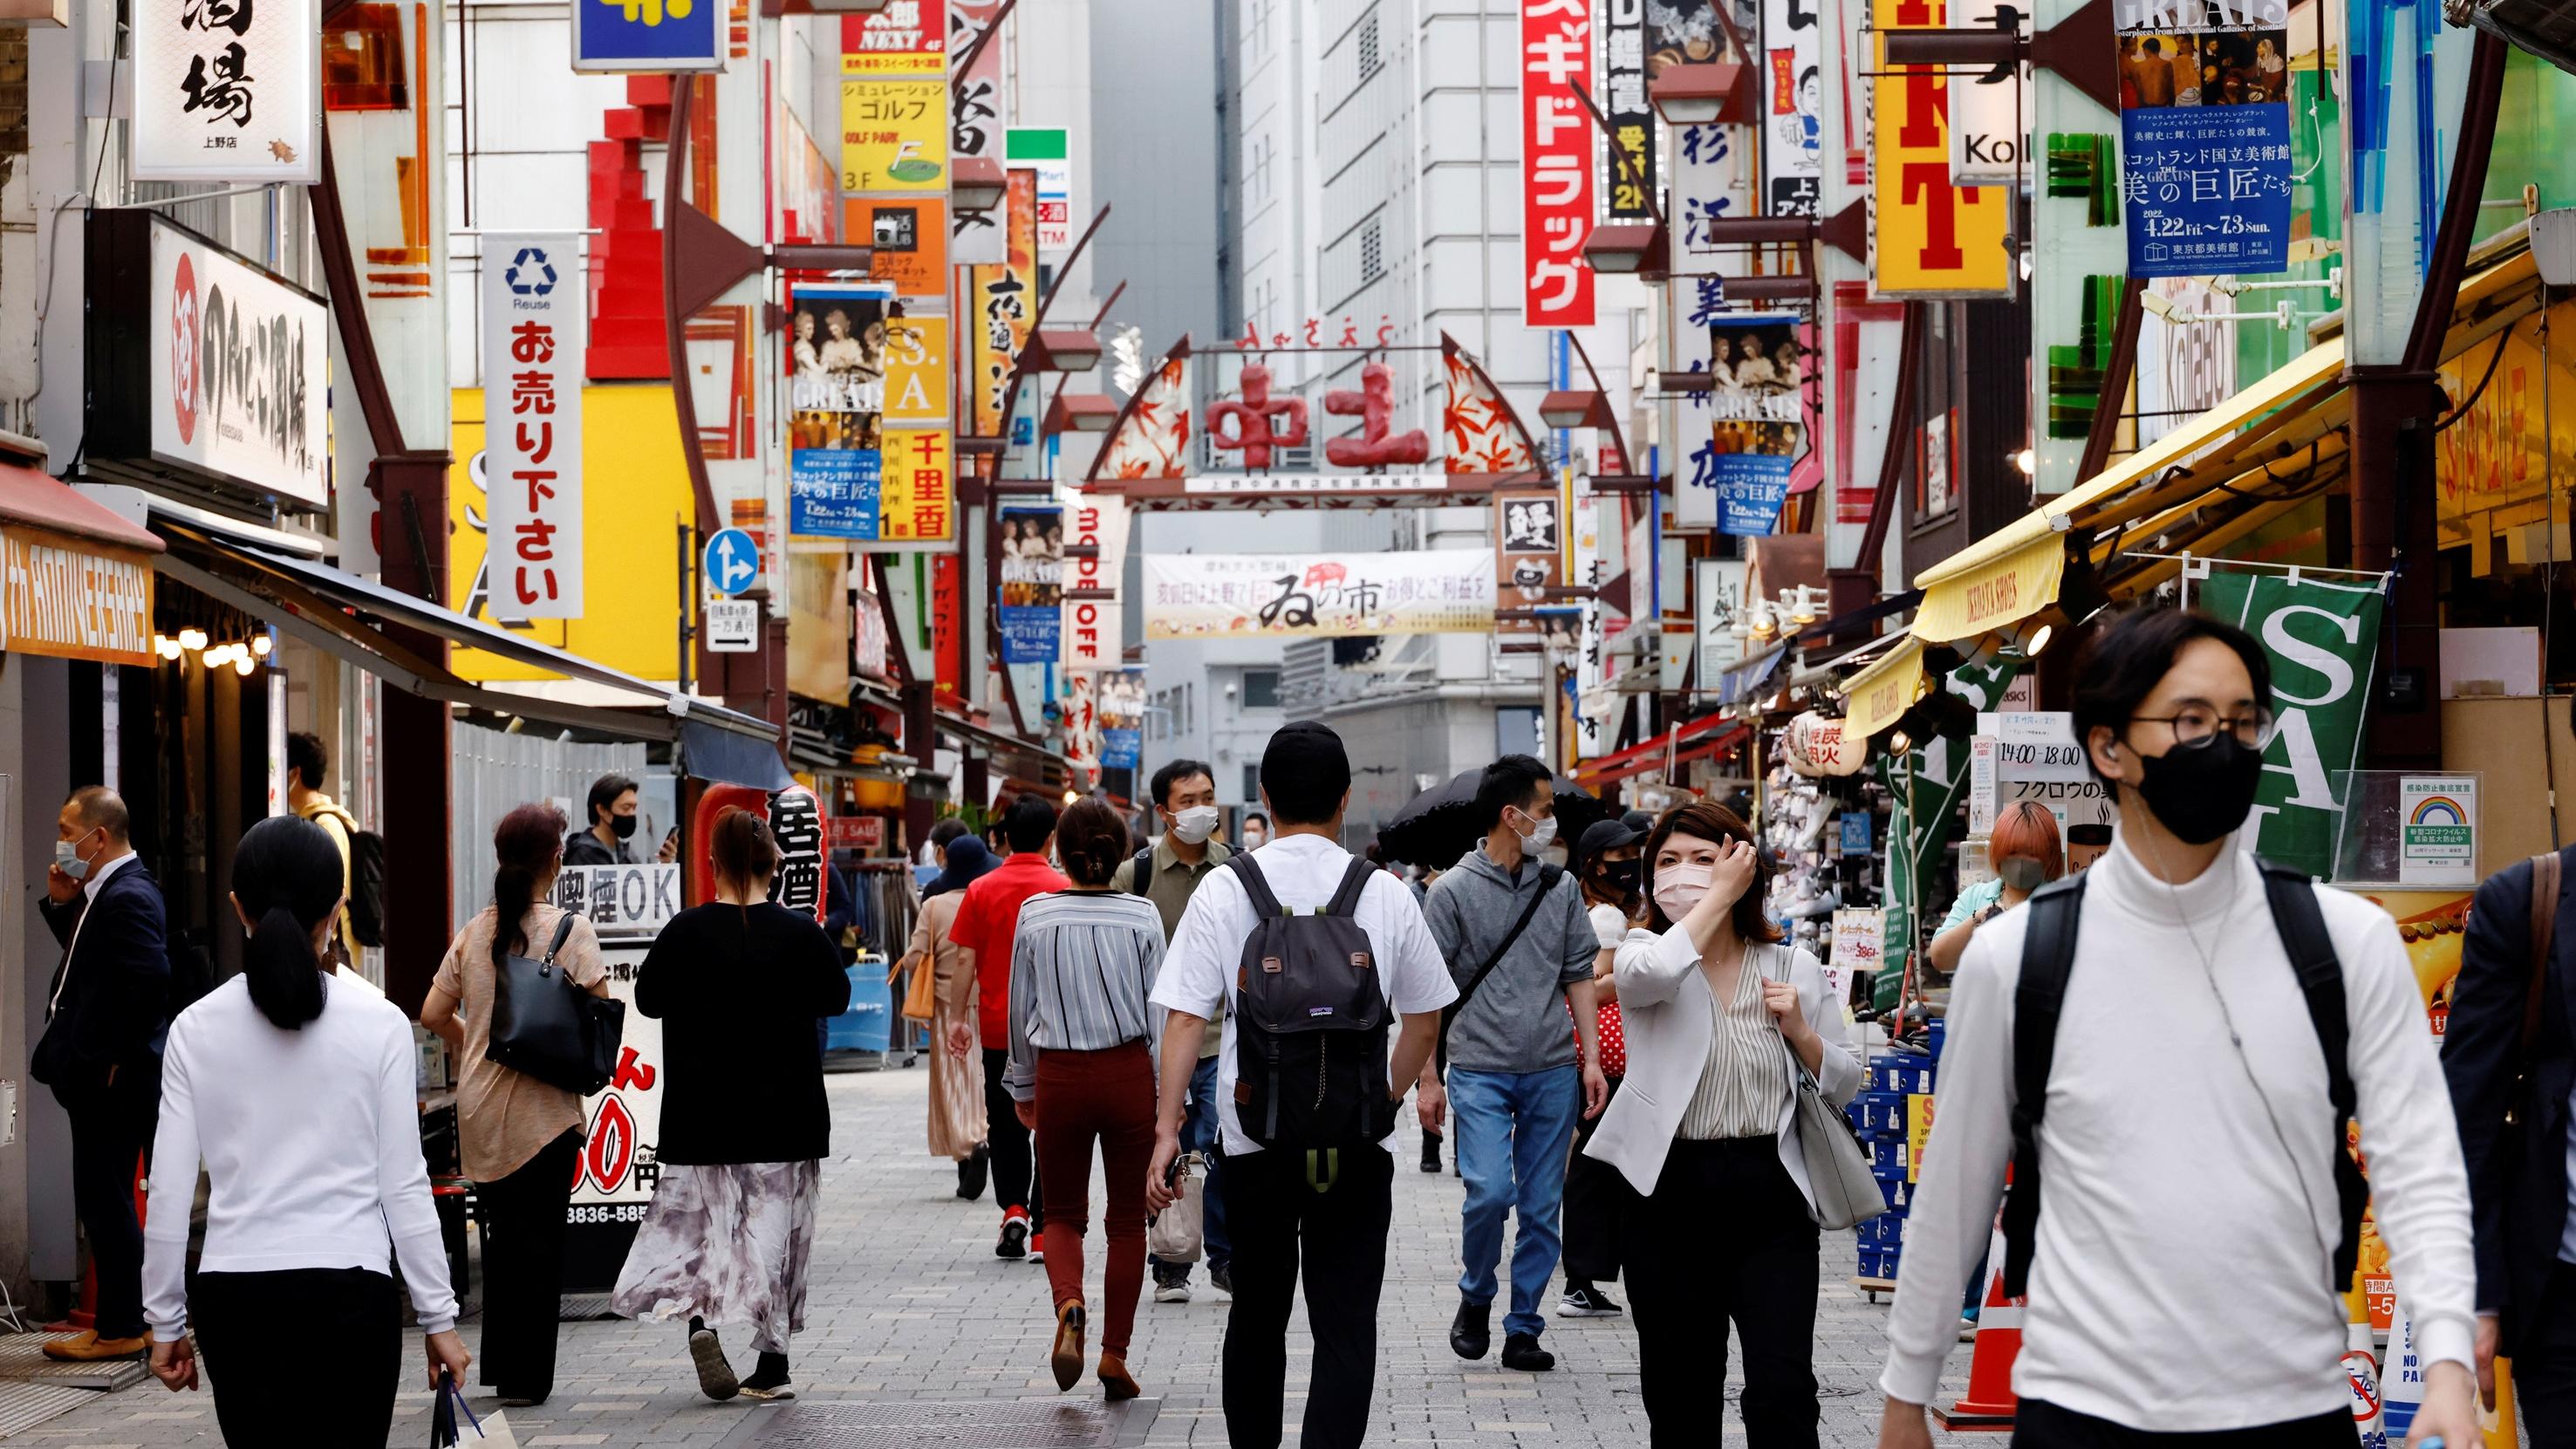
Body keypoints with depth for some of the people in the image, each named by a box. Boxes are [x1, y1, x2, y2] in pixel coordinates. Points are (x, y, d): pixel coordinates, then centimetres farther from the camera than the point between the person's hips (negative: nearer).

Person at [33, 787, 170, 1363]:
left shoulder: (127, 897, -18)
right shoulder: (103, 892, 14)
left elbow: (152, 980, -27)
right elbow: (85, 959, 20)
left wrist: (116, 1058, -21)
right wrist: (61, 906, 7)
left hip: (114, 1083, -10)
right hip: (98, 1078, 10)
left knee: (106, 1202, -4)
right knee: (105, 1202, 15)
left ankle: (119, 1330, 3)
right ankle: (121, 1319, 22)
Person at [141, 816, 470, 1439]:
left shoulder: (196, 1029, 1)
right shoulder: (378, 1024, -4)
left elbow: (170, 1193, 1)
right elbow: (402, 1185, -3)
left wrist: (166, 1322, 11)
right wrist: (438, 1316, 4)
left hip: (234, 1294, 2)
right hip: (349, 1293, -2)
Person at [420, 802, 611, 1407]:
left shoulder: (475, 931, 5)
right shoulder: (570, 929, -9)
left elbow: (433, 1014, 6)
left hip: (479, 1108, 5)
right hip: (543, 1107, -5)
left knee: (501, 1236, 16)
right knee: (540, 1238, 3)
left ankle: (500, 1368, 21)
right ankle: (528, 1377, 4)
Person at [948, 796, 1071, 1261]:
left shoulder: (981, 891, -1)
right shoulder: (1063, 889, -5)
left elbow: (966, 959, -2)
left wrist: (957, 1018, 4)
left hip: (997, 1027, 1)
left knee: (1005, 1124, 15)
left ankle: (1014, 1208, -3)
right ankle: (1042, 1231, 4)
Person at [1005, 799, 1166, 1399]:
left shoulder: (1035, 917, -4)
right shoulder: (1141, 916, -7)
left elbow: (1021, 1011, 4)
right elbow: (1160, 1011, -3)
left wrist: (1022, 1087, 17)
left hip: (1060, 1078, 1)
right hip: (1129, 1075, 0)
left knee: (1064, 1214, 14)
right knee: (1127, 1219, 11)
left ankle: (1069, 1305, -15)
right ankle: (1115, 1354, 10)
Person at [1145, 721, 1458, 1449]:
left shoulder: (1223, 889, -3)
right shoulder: (1385, 894, -1)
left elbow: (1184, 1017, -6)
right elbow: (1425, 1021, 8)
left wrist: (1167, 1127, -2)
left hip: (1253, 1136, 1)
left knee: (1257, 1315, 17)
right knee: (1345, 1325, 0)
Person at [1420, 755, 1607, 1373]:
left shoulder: (1560, 888, 9)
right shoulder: (1454, 892, -4)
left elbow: (1579, 975, 13)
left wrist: (1591, 1061, 5)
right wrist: (1428, 1078, -5)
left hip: (1552, 1073, 4)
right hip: (1480, 1071, -4)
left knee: (1542, 1206, 4)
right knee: (1489, 1192, -15)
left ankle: (1523, 1327, 14)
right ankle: (1475, 1298, 10)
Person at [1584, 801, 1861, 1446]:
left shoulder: (1794, 969, 7)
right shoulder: (1646, 955, 4)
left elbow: (1843, 1087, 13)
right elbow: (1651, 973, -23)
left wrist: (1800, 1031, -6)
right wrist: (1722, 896, -13)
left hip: (1769, 1198, 0)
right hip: (1672, 1195, 0)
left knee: (1781, 1393, -10)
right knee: (1678, 1396, 10)